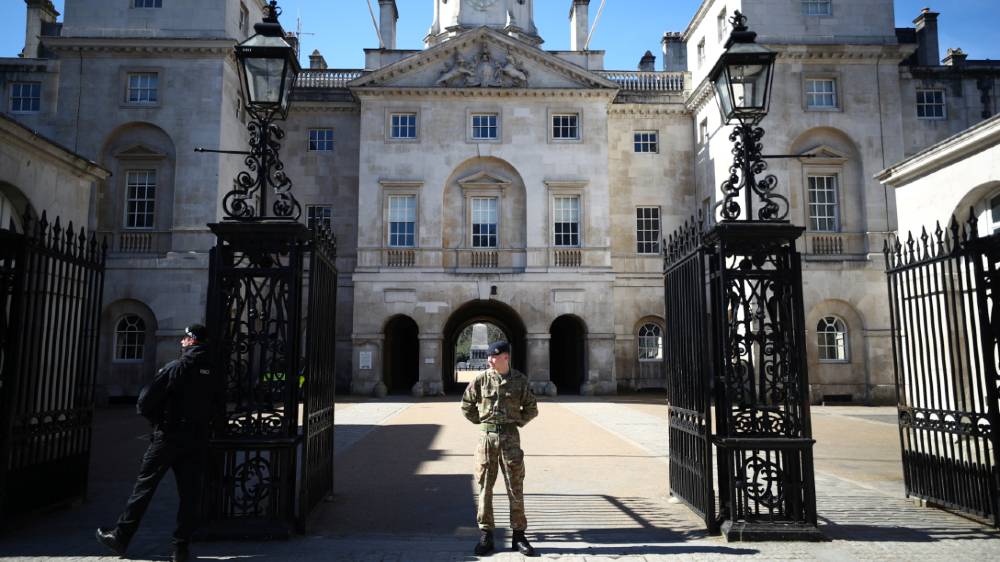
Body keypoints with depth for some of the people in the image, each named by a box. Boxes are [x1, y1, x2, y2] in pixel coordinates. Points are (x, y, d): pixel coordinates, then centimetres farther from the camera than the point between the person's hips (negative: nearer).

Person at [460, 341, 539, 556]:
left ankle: (518, 535, 17)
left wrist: (517, 422, 2)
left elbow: (531, 409, 9)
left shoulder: (520, 380, -1)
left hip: (510, 437, 0)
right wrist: (481, 422, 7)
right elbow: (467, 405, 10)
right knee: (485, 487, 5)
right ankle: (485, 535, 16)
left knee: (515, 488, 5)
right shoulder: (481, 379, -1)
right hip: (487, 437, 1)